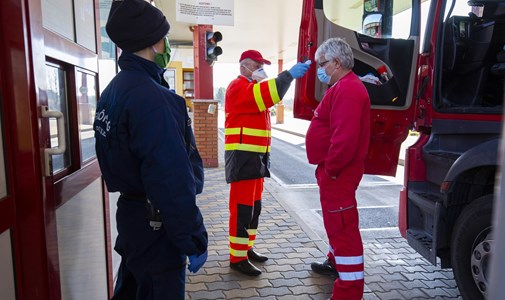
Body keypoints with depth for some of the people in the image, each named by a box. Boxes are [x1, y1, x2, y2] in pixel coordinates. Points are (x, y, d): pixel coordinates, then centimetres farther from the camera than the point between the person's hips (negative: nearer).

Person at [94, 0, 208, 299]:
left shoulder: (115, 90, 7)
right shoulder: (152, 97, -25)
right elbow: (172, 181, -28)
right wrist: (194, 240, -19)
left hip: (131, 215, 9)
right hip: (156, 226, -9)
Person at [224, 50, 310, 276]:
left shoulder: (253, 88, 24)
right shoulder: (239, 87, -8)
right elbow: (266, 95, -28)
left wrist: (265, 156, 15)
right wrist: (289, 75, -30)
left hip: (255, 156, 10)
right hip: (242, 156, -10)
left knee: (254, 206, 14)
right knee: (242, 208, -7)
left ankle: (247, 248, 25)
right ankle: (237, 258, 0)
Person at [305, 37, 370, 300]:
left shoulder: (347, 90, -19)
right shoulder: (343, 87, 17)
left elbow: (345, 137, -30)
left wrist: (330, 168, -20)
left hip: (338, 173, -11)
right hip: (334, 171, 11)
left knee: (342, 226, -5)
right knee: (336, 222, 24)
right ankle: (336, 263, 43)